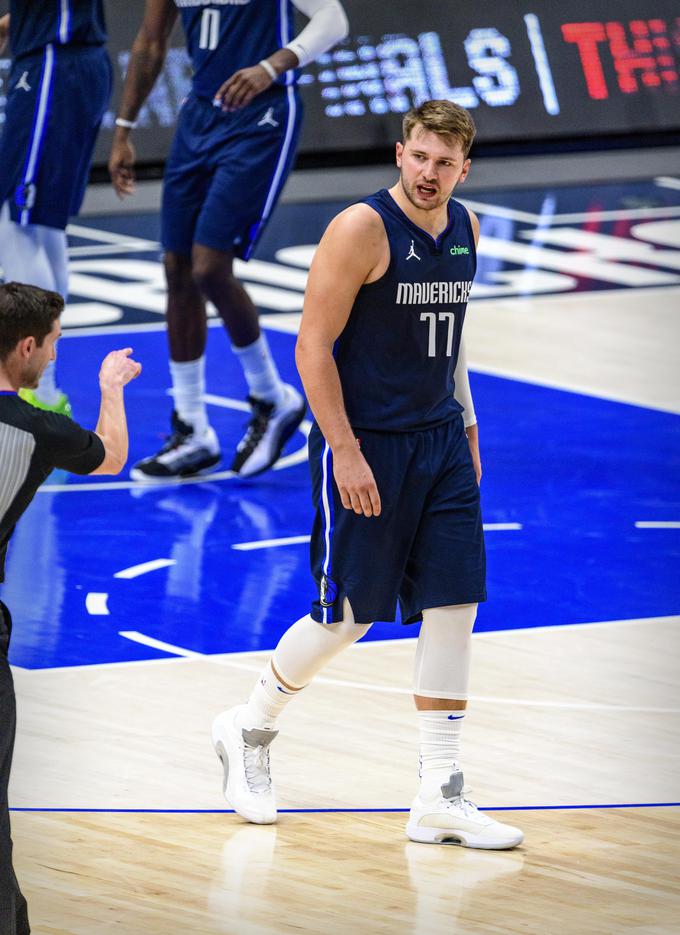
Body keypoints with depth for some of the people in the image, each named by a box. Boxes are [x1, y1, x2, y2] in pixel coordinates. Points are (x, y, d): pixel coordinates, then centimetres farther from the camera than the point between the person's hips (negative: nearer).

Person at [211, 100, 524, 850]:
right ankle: (249, 729, 27)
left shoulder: (464, 228, 7)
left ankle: (440, 796, 3)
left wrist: (465, 426, 18)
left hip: (439, 444, 7)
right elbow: (313, 346, -16)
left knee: (454, 610, -1)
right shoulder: (362, 228, -15)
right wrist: (345, 453, -20)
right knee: (345, 618, 0)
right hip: (364, 447, -7)